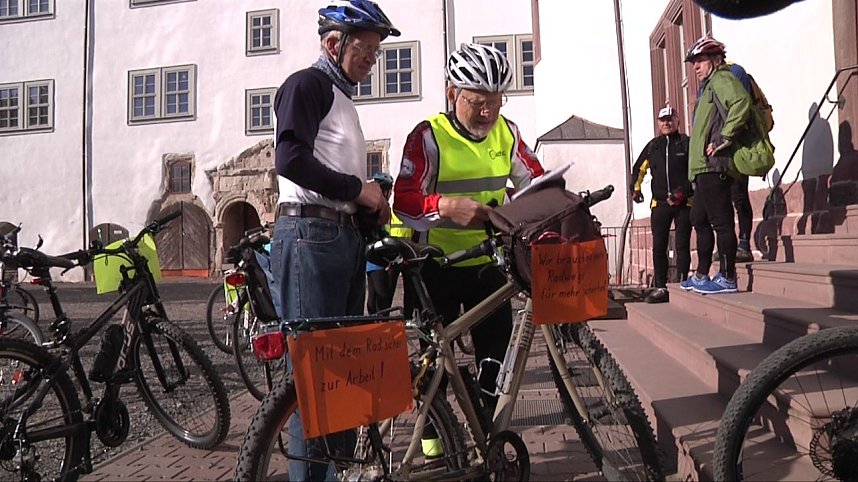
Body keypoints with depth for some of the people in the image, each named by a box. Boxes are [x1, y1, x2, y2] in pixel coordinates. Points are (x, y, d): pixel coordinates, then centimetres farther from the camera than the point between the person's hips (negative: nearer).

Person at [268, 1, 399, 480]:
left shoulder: (343, 99, 26)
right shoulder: (307, 84, -3)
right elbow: (291, 158, -18)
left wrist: (371, 202, 10)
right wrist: (358, 189, -12)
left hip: (345, 237, 10)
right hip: (310, 235, -9)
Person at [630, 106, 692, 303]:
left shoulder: (687, 143, 3)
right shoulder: (653, 146, 13)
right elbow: (638, 168, 23)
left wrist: (684, 191, -11)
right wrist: (635, 189, 13)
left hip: (684, 203, -3)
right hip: (660, 204, 3)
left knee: (682, 246, 1)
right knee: (658, 247, 1)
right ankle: (660, 287, 6)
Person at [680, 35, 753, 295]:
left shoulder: (722, 78, -4)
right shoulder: (709, 85, 26)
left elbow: (742, 103, -24)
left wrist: (724, 138, -22)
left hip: (714, 164, -11)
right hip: (705, 166, 11)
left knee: (721, 221, -9)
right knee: (700, 220, 14)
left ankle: (727, 278, -5)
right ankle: (701, 276, 22)